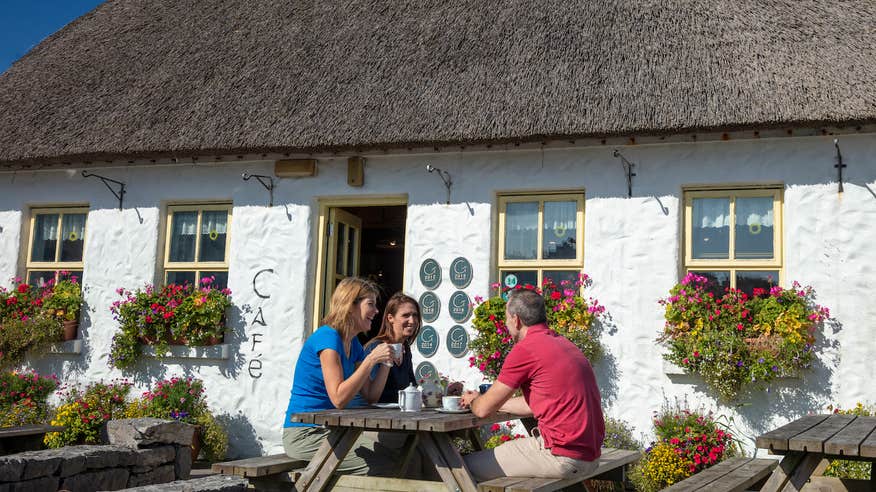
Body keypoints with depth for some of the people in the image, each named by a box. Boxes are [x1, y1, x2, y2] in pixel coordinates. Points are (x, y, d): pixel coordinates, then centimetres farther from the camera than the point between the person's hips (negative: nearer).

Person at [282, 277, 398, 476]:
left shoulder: (353, 345, 12)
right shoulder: (327, 337, -16)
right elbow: (339, 399, -23)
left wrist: (386, 364, -2)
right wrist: (371, 359, -21)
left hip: (329, 429, 9)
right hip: (303, 434, -9)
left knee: (396, 454, -6)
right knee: (384, 466, -17)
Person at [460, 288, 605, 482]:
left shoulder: (525, 349, -13)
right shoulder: (564, 344, 15)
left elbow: (483, 409, -6)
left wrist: (472, 400, 18)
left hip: (562, 456, -9)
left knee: (467, 466, -1)